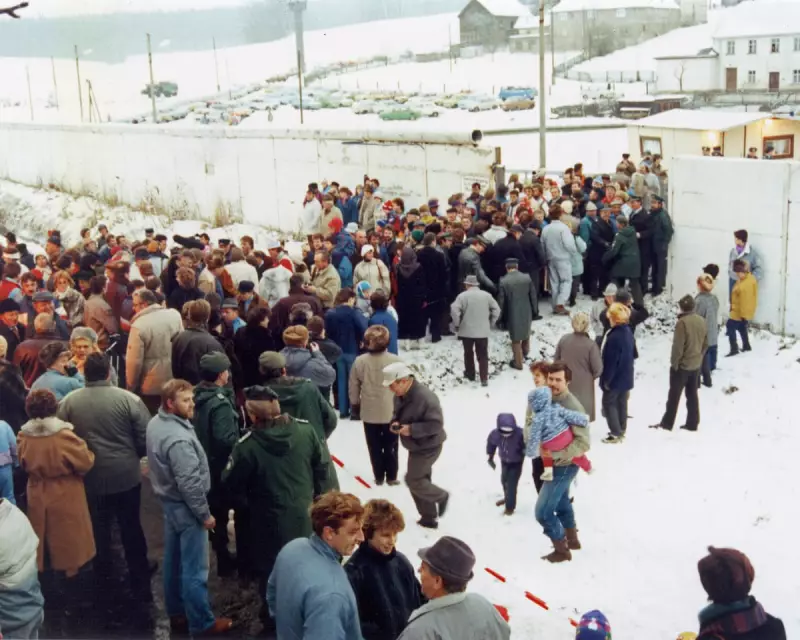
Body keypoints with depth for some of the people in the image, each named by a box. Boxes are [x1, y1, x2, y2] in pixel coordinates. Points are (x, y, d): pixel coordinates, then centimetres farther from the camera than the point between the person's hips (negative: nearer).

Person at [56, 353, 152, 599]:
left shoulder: (68, 402, -8)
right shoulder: (128, 399, -14)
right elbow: (146, 438, -11)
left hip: (90, 476, 2)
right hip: (126, 474, -2)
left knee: (99, 524, 24)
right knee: (131, 527, 10)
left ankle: (103, 565, 43)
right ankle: (141, 583, 12)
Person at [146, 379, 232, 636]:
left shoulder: (156, 423, 0)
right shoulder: (179, 439, -29)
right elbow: (189, 484, -27)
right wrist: (204, 514, -15)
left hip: (168, 501, 10)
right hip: (185, 507, -10)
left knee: (174, 562, 20)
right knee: (195, 569, 3)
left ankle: (177, 614, 33)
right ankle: (201, 623, 15)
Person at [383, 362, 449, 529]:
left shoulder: (426, 397, -30)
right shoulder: (400, 395, -2)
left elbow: (436, 424, -29)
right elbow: (397, 413, 16)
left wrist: (412, 429, -32)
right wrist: (394, 423, -8)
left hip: (428, 447, -9)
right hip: (416, 446, 9)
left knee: (413, 480, -7)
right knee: (419, 481, 15)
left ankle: (441, 496, 17)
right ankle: (429, 518, 28)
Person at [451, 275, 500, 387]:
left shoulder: (463, 295, -7)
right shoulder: (487, 295, 2)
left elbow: (454, 310, -18)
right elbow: (496, 310, 2)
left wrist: (457, 324, -5)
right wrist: (491, 323, 11)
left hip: (467, 330, -1)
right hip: (483, 331, 1)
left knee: (468, 353, 18)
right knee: (483, 355, 6)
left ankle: (470, 374, 30)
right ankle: (484, 378, 0)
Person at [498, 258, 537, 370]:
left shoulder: (503, 281, -15)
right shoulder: (527, 278, -8)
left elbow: (501, 301, -11)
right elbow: (533, 296, -1)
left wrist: (501, 318, 0)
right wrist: (534, 311, 13)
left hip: (512, 315, -3)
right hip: (526, 312, 3)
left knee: (516, 339, 11)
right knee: (526, 333, 28)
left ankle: (518, 362, 21)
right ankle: (525, 353, 48)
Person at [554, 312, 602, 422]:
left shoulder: (563, 339, -11)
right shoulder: (591, 345, -23)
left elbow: (556, 359, 3)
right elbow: (597, 369, -17)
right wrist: (590, 377, 5)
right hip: (583, 385, -4)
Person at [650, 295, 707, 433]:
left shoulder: (682, 322, -21)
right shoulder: (701, 321, 2)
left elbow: (678, 346, -20)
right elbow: (705, 343, 11)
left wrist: (674, 363, -10)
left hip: (682, 365, -7)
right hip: (696, 365, 7)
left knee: (674, 395, 2)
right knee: (692, 395, 13)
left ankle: (667, 423, 8)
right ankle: (692, 423, 18)